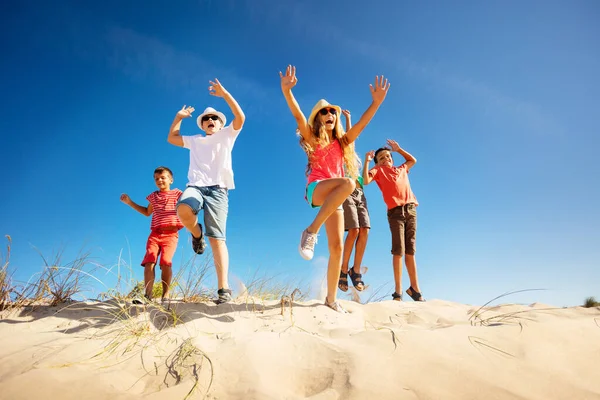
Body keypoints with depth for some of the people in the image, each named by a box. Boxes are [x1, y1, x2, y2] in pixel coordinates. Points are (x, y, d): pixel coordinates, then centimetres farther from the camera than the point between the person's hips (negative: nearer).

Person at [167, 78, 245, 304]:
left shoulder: (226, 135, 19)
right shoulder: (195, 140, 29)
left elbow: (240, 118, 3)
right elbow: (171, 138, 38)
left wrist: (224, 94, -1)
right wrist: (179, 117, 31)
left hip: (217, 189, -2)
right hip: (195, 186, 3)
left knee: (217, 238, -15)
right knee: (183, 210, -35)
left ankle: (223, 288, -19)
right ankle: (196, 234, -1)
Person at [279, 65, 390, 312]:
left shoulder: (342, 142, 20)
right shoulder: (312, 138, 10)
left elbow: (361, 124, 11)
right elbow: (298, 116, -6)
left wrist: (376, 102, -2)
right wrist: (286, 91, -22)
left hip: (335, 197, 5)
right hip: (316, 189, -4)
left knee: (337, 247, -5)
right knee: (348, 183, -36)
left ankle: (331, 298, 6)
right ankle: (310, 232, -31)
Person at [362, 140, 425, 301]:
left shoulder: (402, 169, 26)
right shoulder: (378, 170, 12)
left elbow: (413, 160, 45)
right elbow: (366, 180, -6)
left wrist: (398, 149, 37)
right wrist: (367, 161, -2)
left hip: (411, 209, 4)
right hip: (395, 211, -4)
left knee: (410, 250, 3)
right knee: (398, 251, -9)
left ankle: (415, 288, 6)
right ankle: (398, 291, -7)